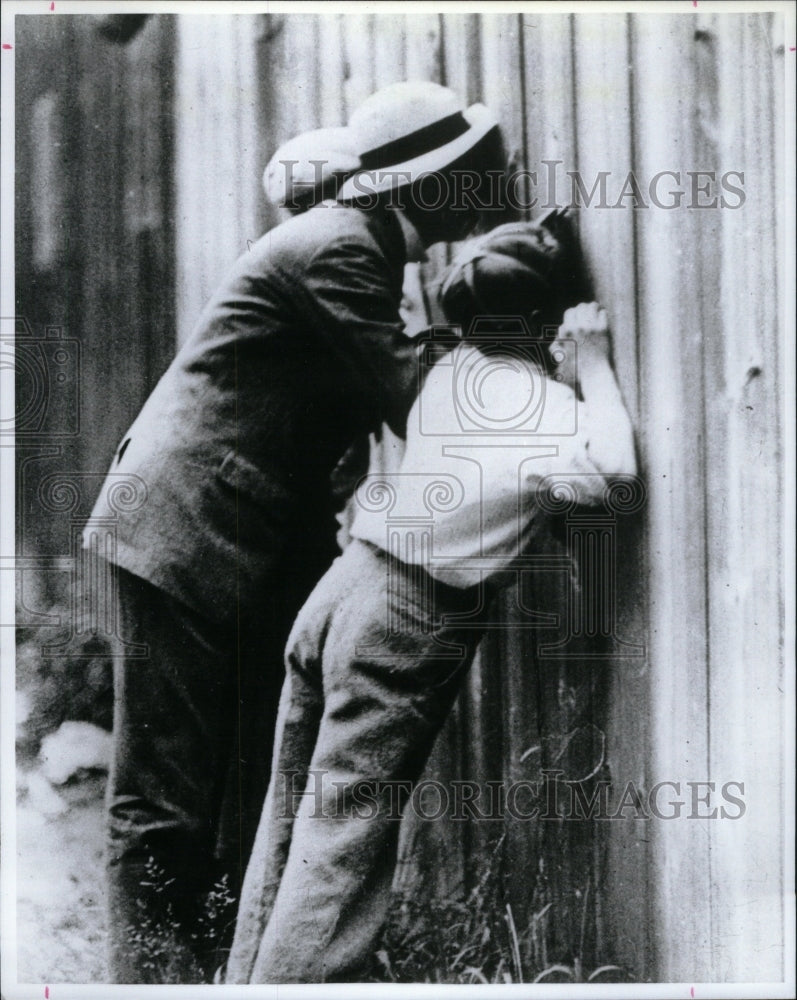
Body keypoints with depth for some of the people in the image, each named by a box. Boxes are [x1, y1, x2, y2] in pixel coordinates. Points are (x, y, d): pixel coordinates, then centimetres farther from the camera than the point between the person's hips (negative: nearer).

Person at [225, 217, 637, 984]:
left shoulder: (444, 370, 8)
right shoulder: (544, 400, -8)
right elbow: (608, 470, -25)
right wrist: (592, 364, -11)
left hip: (342, 587, 7)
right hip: (407, 628, -6)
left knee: (291, 821, 16)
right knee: (344, 845, -2)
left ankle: (247, 982, 25)